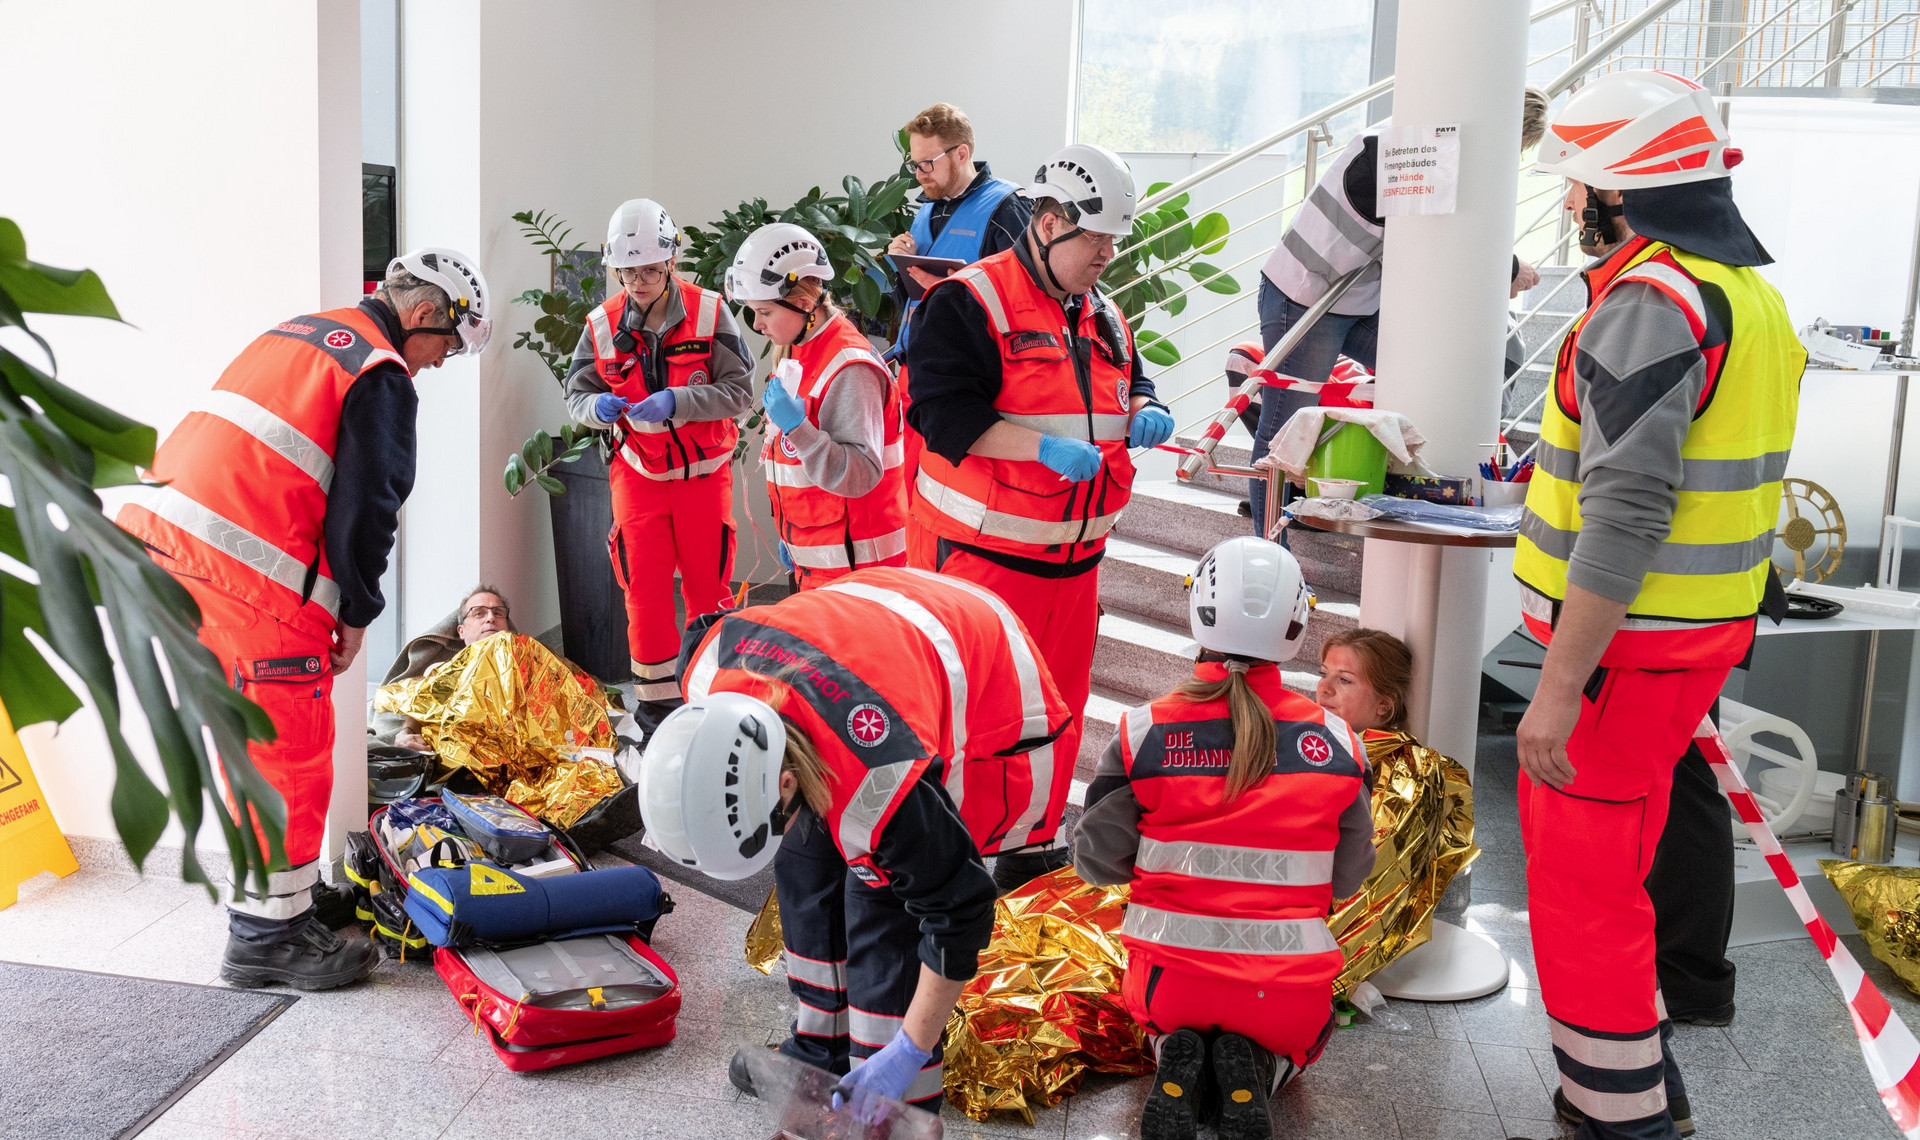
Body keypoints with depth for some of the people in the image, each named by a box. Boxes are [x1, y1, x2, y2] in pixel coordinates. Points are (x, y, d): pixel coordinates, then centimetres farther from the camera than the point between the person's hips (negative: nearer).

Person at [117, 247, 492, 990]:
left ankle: (279, 891, 33)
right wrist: (358, 616, 2)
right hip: (246, 575, -10)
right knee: (289, 753, 0)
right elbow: (365, 509, -12)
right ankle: (266, 935, 8)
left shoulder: (297, 335, 23)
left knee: (256, 740, 20)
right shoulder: (383, 377, -6)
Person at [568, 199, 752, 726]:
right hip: (639, 473, 1)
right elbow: (576, 391, 3)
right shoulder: (603, 323, -4)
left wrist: (677, 402, -28)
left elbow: (738, 390, -14)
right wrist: (598, 407, -21)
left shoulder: (708, 311, -10)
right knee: (645, 588, 1)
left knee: (708, 586, 6)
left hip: (703, 471, -1)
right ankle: (656, 695, 14)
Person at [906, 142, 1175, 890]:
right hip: (981, 551, -8)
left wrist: (1142, 414, 1)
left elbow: (1128, 383, 26)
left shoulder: (1102, 315, 13)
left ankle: (1032, 842, 31)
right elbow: (942, 414, -20)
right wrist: (1045, 448, -26)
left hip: (1073, 552, 8)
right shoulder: (968, 303, -12)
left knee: (1060, 699, 15)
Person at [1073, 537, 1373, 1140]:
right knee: (1299, 1034, 36)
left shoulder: (1144, 732, -11)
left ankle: (1175, 1057, 1)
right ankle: (1256, 1068, 1)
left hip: (1174, 971, 0)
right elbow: (1348, 877, 5)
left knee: (1170, 1019, 37)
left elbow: (1098, 860, -2)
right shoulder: (1336, 741, -7)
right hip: (1288, 986, 0)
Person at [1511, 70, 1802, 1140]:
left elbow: (1624, 517, -26)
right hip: (1704, 640, 10)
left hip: (1627, 649, -10)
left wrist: (1560, 689, -25)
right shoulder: (1755, 297, 12)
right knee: (1614, 859, 22)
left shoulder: (1651, 303, -19)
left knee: (1581, 884, 1)